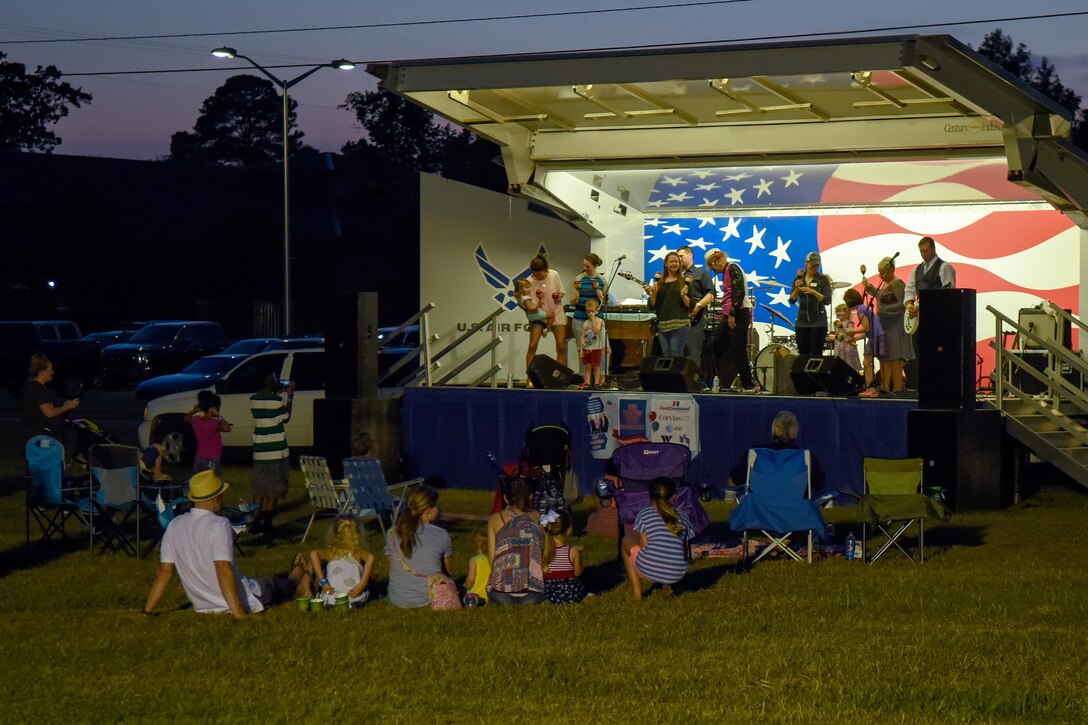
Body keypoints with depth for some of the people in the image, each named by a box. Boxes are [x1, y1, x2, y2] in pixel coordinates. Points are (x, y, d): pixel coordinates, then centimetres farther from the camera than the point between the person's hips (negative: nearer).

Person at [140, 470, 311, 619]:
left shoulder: (174, 526, -4)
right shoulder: (219, 525, -23)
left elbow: (164, 571, -3)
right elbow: (223, 569, -31)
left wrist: (147, 612, 2)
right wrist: (239, 614, -31)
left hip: (202, 606, 6)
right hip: (242, 602, -6)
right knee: (278, 584, 25)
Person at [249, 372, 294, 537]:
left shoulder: (253, 399, 4)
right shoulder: (277, 400, -14)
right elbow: (285, 418, 1)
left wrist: (279, 393, 21)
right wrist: (289, 396, 9)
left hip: (259, 451, 6)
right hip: (276, 451, -6)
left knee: (260, 490, 15)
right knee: (274, 490, 2)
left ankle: (256, 523, 15)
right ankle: (267, 524, 1)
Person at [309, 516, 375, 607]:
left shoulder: (329, 552, 4)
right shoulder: (359, 552, 3)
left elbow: (313, 554, -15)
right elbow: (370, 558, -17)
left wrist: (322, 581, -12)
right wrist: (362, 585, -13)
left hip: (331, 599, 0)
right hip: (356, 599, 0)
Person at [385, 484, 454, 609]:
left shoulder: (392, 534, -3)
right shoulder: (442, 536, -10)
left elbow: (391, 570, 7)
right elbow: (446, 572, 4)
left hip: (397, 600, 4)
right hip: (429, 599, -4)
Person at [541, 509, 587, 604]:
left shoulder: (543, 552, -13)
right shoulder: (573, 552, -18)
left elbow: (543, 573, -1)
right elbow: (577, 573, -4)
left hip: (550, 594, 2)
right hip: (572, 593, -2)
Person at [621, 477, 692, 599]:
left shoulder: (644, 514, 1)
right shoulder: (683, 517, 9)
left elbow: (644, 545, 0)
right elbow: (684, 550, 9)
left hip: (649, 571, -4)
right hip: (677, 575, 4)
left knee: (626, 542, 27)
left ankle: (636, 591, 17)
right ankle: (667, 586, 19)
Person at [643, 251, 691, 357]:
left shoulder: (684, 281, 3)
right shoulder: (659, 281, 14)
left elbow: (690, 305, 0)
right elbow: (652, 305, 11)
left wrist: (683, 295, -18)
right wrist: (651, 293, -7)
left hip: (679, 324, -4)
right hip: (662, 324, 4)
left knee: (676, 356, -11)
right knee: (666, 357, 6)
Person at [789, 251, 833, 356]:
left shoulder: (823, 279, -3)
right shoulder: (799, 278, 7)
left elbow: (827, 301, -11)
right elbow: (792, 300, 4)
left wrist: (813, 292, -23)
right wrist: (797, 289, -14)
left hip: (818, 322, -4)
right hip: (802, 321, 4)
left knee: (816, 354, -7)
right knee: (803, 354, 5)